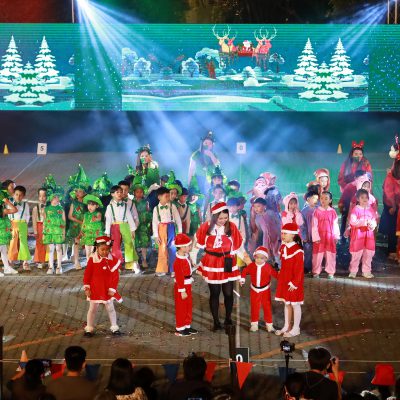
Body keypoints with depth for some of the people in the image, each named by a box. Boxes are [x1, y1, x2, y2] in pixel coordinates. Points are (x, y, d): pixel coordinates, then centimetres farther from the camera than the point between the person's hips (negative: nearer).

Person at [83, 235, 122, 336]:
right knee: (92, 309, 8)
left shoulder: (113, 260, -8)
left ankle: (114, 327, 22)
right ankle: (89, 328, 17)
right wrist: (86, 287, -8)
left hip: (107, 290, 1)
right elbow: (87, 274, -6)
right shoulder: (92, 259, -11)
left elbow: (115, 276, -6)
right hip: (94, 289, -1)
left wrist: (112, 289, -9)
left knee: (110, 308, 12)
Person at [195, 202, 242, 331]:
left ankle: (228, 318, 25)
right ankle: (216, 322, 15)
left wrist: (229, 255, 5)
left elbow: (237, 244, 1)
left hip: (228, 264, 0)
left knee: (228, 293, 5)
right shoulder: (206, 227, -10)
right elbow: (200, 243, 4)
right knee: (214, 294, 7)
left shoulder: (232, 227, -10)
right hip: (212, 264, 0)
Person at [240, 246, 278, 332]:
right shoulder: (251, 266, -8)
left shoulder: (268, 267, -12)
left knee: (267, 307, 4)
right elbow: (245, 271, 6)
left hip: (265, 290, -2)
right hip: (254, 290, 2)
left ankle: (269, 324, 12)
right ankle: (254, 324, 18)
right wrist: (242, 279, -3)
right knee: (254, 307, 8)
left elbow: (275, 274, -10)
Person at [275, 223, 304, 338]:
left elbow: (299, 270, -18)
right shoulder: (283, 248, 4)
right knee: (286, 303, 16)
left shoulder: (298, 251, -20)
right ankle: (286, 326, 27)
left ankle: (296, 329, 14)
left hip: (294, 282, -8)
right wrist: (280, 277, 14)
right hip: (284, 281, 8)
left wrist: (294, 283, -17)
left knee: (295, 304, 4)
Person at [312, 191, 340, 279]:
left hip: (330, 237, 1)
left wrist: (336, 236, 2)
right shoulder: (317, 212, -4)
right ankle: (316, 272, 13)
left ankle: (330, 272, 13)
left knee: (330, 254, 5)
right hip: (319, 236, -1)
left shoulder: (333, 212, 2)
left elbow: (335, 225, 5)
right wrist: (316, 237, -11)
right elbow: (314, 226, -5)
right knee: (318, 254, 3)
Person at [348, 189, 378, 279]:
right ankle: (353, 271, 11)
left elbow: (374, 221, 6)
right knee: (356, 254, 0)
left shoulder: (371, 210, 7)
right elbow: (352, 221, -17)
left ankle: (366, 271, 18)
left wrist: (372, 225, -17)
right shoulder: (356, 209, -7)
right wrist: (364, 222, -24)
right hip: (358, 234, -4)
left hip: (369, 235, 4)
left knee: (368, 254, 8)